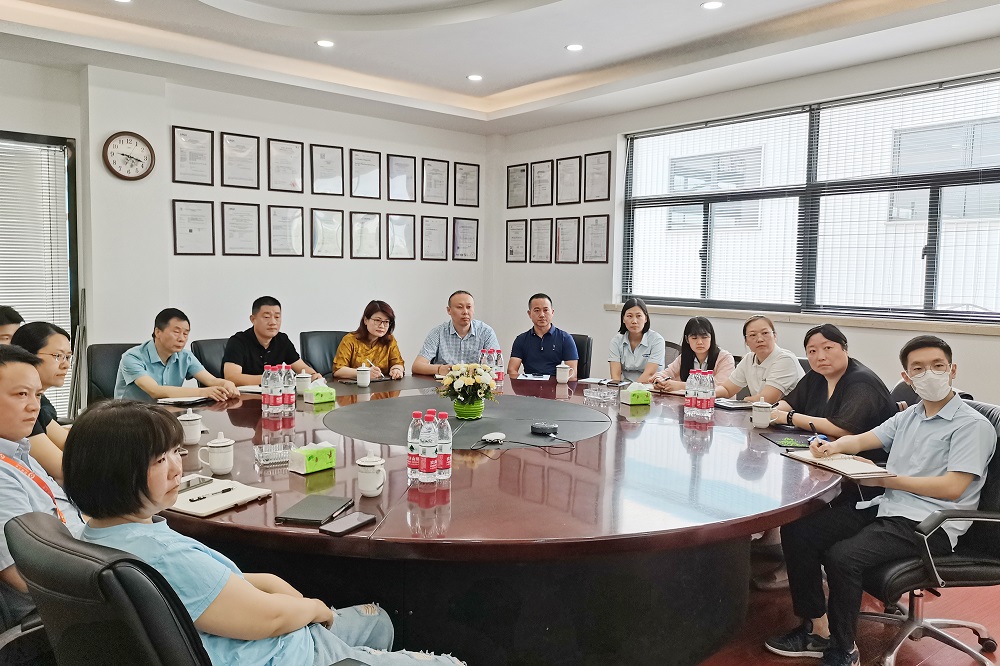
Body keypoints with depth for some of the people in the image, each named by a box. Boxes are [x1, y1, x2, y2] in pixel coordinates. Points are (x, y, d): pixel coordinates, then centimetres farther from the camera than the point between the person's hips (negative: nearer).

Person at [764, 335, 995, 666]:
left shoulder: (973, 425, -6)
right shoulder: (908, 417, 17)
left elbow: (952, 487, -15)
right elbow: (861, 440, 16)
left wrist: (887, 480, -13)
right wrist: (835, 446, -7)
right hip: (884, 508, 8)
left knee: (842, 556, -30)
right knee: (796, 531, -9)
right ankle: (817, 629, 1)